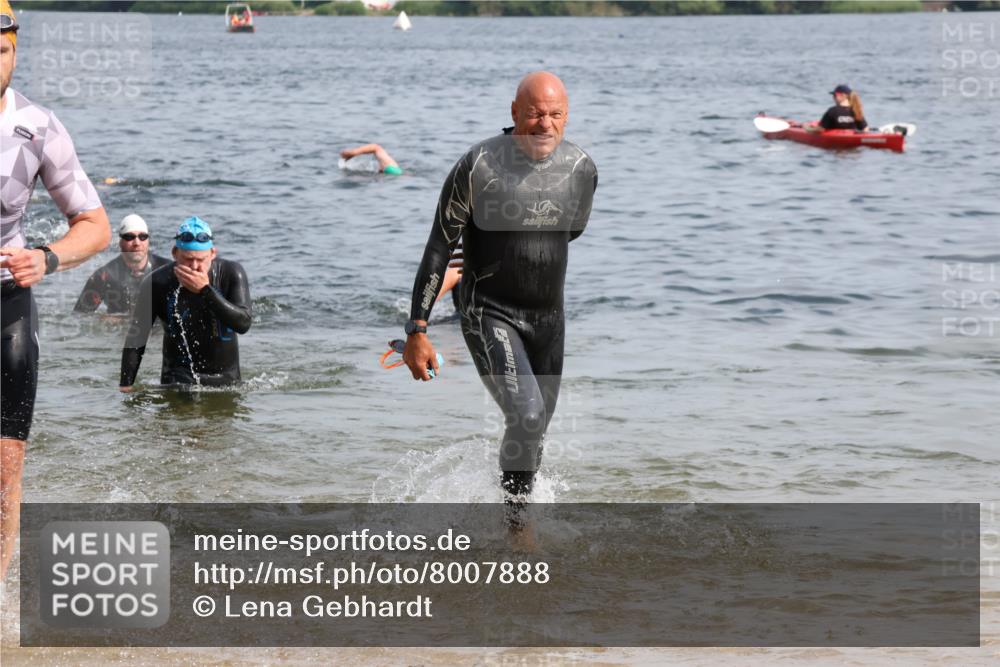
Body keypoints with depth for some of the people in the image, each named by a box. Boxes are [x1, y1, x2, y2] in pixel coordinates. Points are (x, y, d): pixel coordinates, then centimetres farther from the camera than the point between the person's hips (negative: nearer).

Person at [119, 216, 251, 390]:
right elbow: (136, 337, -5)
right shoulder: (157, 283, -12)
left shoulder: (231, 273, -10)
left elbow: (243, 323, -21)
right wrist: (125, 385, -9)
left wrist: (206, 290, -29)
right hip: (179, 376, -2)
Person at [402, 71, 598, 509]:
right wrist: (417, 330, -12)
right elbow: (439, 248, -9)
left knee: (535, 430, 12)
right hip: (490, 315, -5)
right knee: (527, 416, -23)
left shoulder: (581, 169, -2)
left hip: (548, 318, 5)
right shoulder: (478, 166, -15)